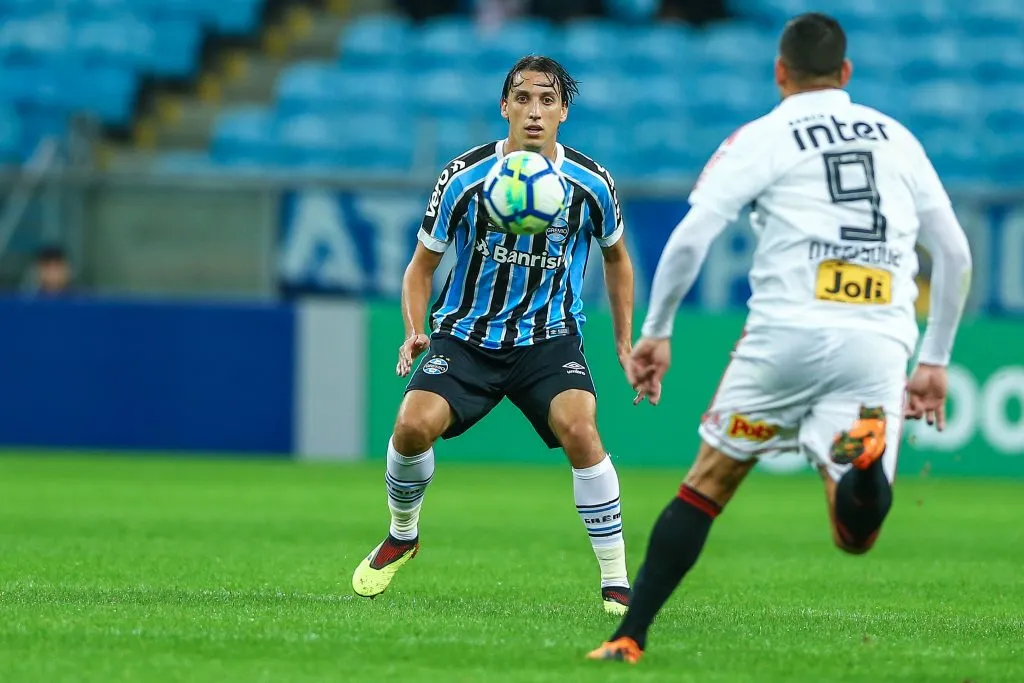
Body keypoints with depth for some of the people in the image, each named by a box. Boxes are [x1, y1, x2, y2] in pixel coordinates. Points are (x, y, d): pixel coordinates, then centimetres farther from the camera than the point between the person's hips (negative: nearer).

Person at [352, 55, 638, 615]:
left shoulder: (591, 184, -6)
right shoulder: (464, 178, -10)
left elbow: (616, 257, 14)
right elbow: (422, 264, 2)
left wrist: (624, 343, 12)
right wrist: (414, 333, -14)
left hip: (550, 339, 0)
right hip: (466, 334, 0)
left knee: (579, 429, -27)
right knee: (413, 425, -23)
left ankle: (616, 583, -16)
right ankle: (402, 535, 10)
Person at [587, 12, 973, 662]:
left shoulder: (762, 138, 7)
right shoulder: (897, 138, 19)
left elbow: (690, 238, -3)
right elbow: (956, 254, 20)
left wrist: (655, 331, 9)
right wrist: (935, 361, 26)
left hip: (789, 334, -2)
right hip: (880, 346, 2)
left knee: (707, 483, 14)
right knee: (856, 538, 0)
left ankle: (629, 638, 10)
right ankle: (866, 457, -34)